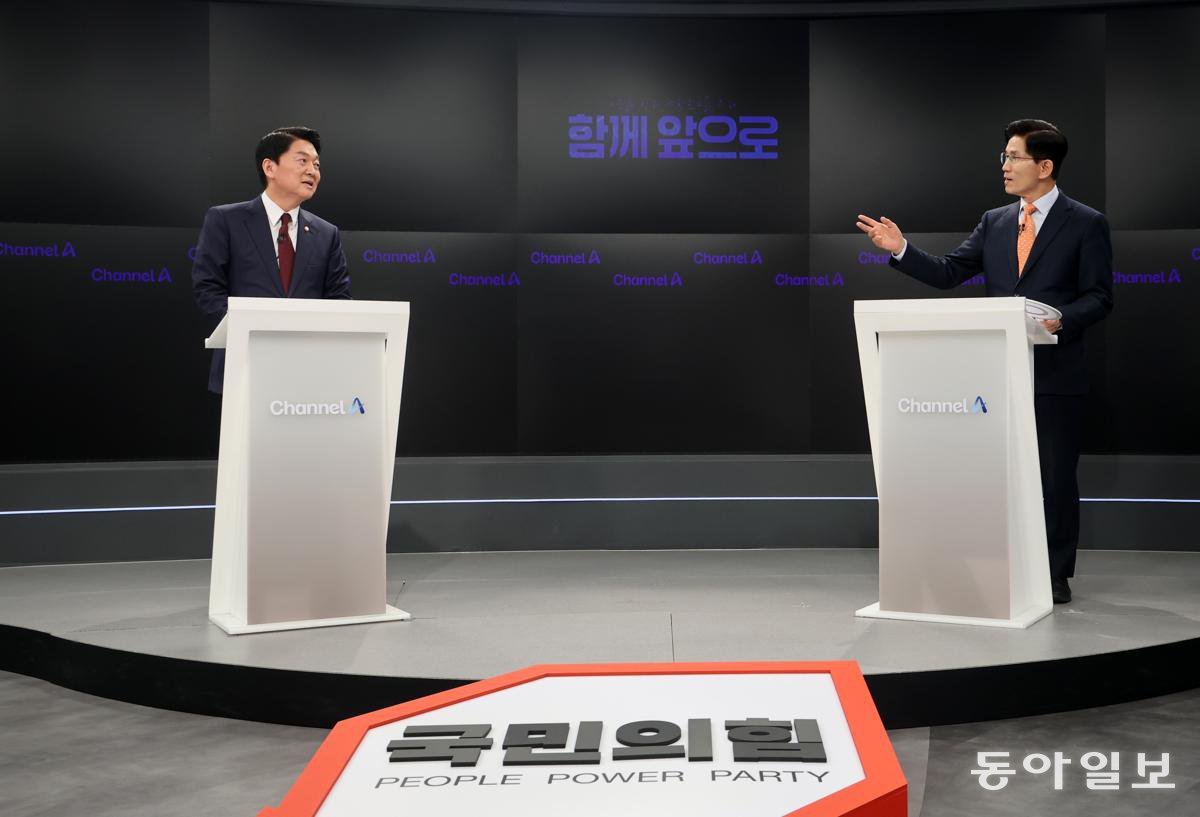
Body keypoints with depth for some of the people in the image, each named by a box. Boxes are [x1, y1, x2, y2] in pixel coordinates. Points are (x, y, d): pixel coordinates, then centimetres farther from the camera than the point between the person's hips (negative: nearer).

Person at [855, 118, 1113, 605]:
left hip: (1055, 373, -4)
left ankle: (1055, 575, 14)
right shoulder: (994, 222, 12)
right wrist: (901, 249, -8)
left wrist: (1061, 319, -23)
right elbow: (948, 273, 5)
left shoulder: (1086, 224, -1)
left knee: (1055, 475, 3)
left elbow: (1099, 297, -4)